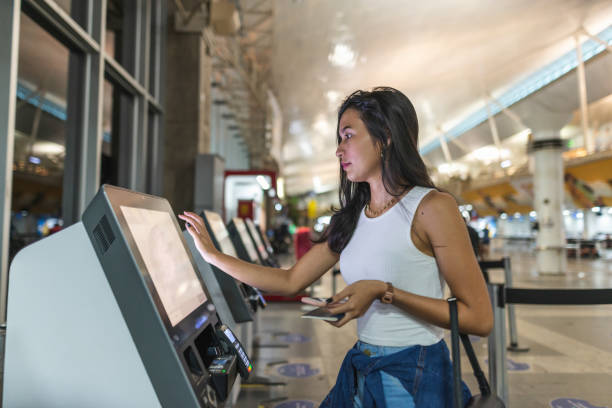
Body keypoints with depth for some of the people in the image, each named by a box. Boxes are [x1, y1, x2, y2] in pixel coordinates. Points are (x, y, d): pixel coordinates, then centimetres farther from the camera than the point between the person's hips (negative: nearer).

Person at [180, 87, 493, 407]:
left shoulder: (431, 207, -14)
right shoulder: (350, 218, 5)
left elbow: (480, 319, -16)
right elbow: (290, 281, 8)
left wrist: (385, 292, -23)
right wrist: (212, 255, 9)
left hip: (415, 378, -5)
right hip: (359, 373, 6)